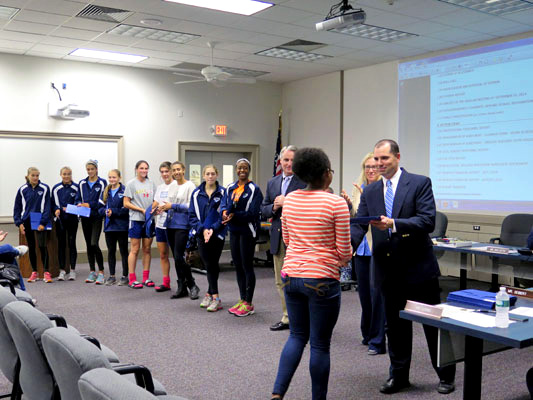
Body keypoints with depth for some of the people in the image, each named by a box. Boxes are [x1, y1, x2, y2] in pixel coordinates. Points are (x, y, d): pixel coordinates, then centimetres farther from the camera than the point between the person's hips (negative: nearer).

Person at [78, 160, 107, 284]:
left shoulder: (102, 183, -1)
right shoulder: (82, 183, 12)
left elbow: (103, 201, -7)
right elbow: (79, 198, 15)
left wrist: (89, 205, -15)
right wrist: (80, 204, -6)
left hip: (97, 217, -5)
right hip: (85, 218, 5)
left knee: (94, 244, -15)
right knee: (88, 245, 9)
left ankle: (101, 272, -7)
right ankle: (92, 272, 17)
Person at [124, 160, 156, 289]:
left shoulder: (151, 184, 11)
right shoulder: (131, 184, -2)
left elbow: (155, 201, 15)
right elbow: (126, 203, -5)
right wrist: (142, 210, -14)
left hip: (149, 220, 4)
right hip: (136, 219, -4)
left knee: (147, 249, 8)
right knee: (135, 250, -2)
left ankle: (146, 278, 16)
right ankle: (132, 279, 5)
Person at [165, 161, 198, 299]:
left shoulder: (190, 186, -6)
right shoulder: (172, 187, 16)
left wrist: (173, 206, -16)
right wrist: (163, 208, 3)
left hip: (182, 226, -7)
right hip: (171, 225, 7)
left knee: (179, 257, -12)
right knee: (176, 258, 8)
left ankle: (192, 286, 3)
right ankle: (182, 289, 16)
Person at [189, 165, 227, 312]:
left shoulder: (222, 193, -3)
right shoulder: (196, 194, 4)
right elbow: (192, 216, 2)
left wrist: (213, 229, -16)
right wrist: (202, 229, -12)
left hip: (217, 234, -2)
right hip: (201, 235, 2)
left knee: (212, 265, 2)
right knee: (210, 266, 5)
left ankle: (210, 294, 11)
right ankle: (214, 297, 12)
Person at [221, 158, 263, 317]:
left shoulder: (254, 189, -7)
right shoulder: (230, 188, 11)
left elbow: (253, 213, -14)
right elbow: (224, 205, 7)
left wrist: (234, 215, -19)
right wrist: (225, 213, -15)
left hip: (247, 231, -6)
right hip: (234, 231, 6)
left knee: (247, 266, -2)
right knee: (238, 266, 11)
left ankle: (248, 303, 7)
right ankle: (242, 300, 23)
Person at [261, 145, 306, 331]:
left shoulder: (305, 182, -7)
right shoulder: (272, 183, 14)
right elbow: (263, 209, 15)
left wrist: (287, 202, -19)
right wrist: (274, 207, -6)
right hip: (278, 238, 7)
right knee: (281, 281, 14)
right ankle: (287, 318, 26)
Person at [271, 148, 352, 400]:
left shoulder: (289, 199, 3)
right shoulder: (336, 203, -13)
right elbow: (344, 250, -9)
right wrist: (342, 260, 12)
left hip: (291, 275, 5)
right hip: (322, 280, -5)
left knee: (297, 336, 19)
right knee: (320, 344, 8)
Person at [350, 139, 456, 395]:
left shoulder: (420, 183, -7)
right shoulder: (370, 192, 6)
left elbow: (428, 221, -17)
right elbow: (359, 225, 0)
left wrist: (394, 225, -30)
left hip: (419, 267, -4)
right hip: (388, 270, 4)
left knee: (433, 323, 9)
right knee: (395, 325, 14)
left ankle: (446, 375, 28)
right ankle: (399, 375, 30)